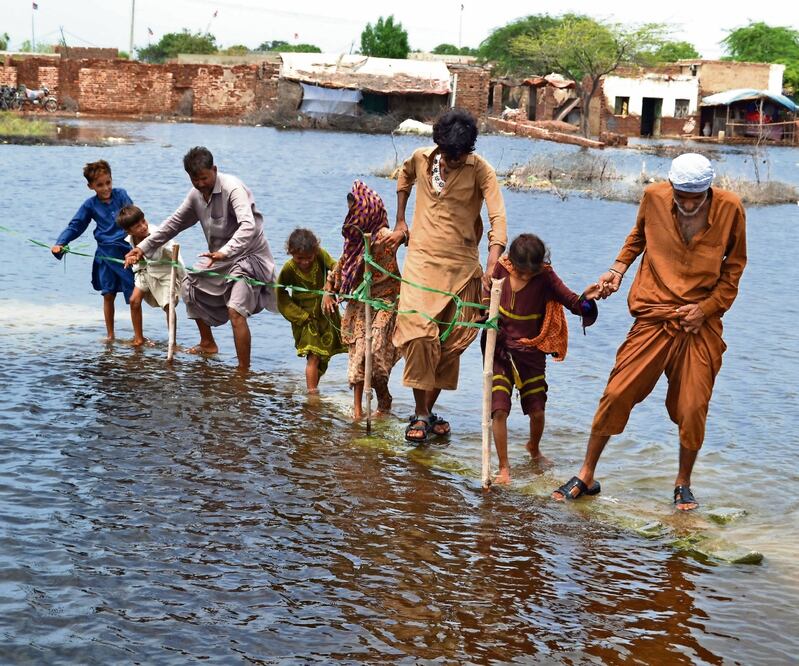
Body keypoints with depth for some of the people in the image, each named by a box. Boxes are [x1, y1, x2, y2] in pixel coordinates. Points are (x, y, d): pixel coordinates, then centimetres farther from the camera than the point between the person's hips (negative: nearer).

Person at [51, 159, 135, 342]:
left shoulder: (120, 194, 1)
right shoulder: (90, 205, 5)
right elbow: (75, 226, 8)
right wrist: (60, 243, -8)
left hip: (127, 251, -2)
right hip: (106, 254, 2)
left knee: (134, 296, -2)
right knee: (108, 294, 9)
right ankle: (110, 335, 23)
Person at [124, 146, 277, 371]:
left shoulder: (233, 188, -25)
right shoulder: (196, 194, 2)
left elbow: (248, 227, -39)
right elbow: (175, 222, 13)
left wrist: (225, 252, -54)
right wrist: (143, 248, 8)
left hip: (249, 256, -9)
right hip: (221, 257, 9)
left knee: (235, 311, -25)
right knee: (189, 287, 18)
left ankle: (244, 371, -22)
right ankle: (208, 344, 33)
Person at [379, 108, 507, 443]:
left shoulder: (480, 170, -10)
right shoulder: (421, 158, 0)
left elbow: (497, 217, -21)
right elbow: (404, 177, 25)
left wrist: (492, 264, -35)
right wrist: (400, 223, 20)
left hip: (461, 265, -1)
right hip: (421, 259, 1)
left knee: (451, 343, 4)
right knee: (417, 332, -14)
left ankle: (428, 410, 19)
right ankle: (420, 414, -5)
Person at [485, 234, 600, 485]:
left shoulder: (545, 277, -11)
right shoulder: (501, 269, -7)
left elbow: (573, 302, -18)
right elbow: (486, 300, 9)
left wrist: (585, 299, -39)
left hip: (531, 353, 0)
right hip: (500, 350, 0)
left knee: (537, 411, 4)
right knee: (499, 409, -10)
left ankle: (534, 449, 37)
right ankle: (504, 468, 2)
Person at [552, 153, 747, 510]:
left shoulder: (730, 209, -7)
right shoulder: (654, 196, -4)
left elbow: (734, 266, 5)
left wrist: (707, 307, -6)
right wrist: (618, 268, 5)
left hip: (701, 322, 0)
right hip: (654, 317, 1)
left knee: (693, 407, -2)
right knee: (617, 393, -5)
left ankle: (683, 484, 21)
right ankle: (586, 476, 10)